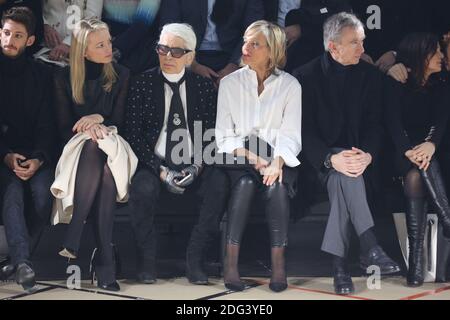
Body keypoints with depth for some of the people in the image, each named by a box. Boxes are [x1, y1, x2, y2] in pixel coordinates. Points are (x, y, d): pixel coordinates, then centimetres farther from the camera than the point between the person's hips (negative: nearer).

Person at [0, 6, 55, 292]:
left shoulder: (42, 75, 8)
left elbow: (47, 125, 4)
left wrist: (39, 159, -14)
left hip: (35, 153, 1)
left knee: (44, 193, -27)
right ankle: (24, 263, -42)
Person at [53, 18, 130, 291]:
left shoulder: (122, 76, 6)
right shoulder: (64, 79, 4)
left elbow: (120, 122, 6)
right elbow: (65, 129, 2)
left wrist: (98, 119, -14)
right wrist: (89, 128, -18)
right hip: (77, 150, -1)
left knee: (105, 168, -37)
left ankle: (73, 241, -36)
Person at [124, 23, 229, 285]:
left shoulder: (205, 87, 8)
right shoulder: (143, 84, 4)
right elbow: (134, 134, -2)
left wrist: (197, 166, -14)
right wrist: (161, 170, -14)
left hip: (195, 170, 1)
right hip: (155, 167, -1)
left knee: (219, 183, -29)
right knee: (144, 187, -33)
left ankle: (195, 259, -16)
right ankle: (147, 260, -12)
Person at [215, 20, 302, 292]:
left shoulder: (290, 85, 3)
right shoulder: (230, 83, 6)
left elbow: (291, 134, -5)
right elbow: (224, 135, 2)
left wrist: (277, 162, -24)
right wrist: (251, 157, -15)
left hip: (278, 159, 0)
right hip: (240, 157, 0)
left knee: (276, 186, -33)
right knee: (245, 183, -33)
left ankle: (279, 264, -29)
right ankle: (231, 261, -31)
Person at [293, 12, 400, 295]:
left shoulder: (370, 75, 5)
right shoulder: (306, 77, -4)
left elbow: (375, 124, 1)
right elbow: (304, 130, -9)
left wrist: (367, 155, -21)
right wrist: (331, 158, -27)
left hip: (357, 153, 2)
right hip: (322, 157, -2)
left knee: (342, 181, -32)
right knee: (345, 175, -36)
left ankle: (340, 263, -32)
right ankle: (370, 249, -38)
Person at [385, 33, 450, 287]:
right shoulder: (397, 86, 3)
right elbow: (394, 122, -11)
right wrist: (408, 150, -31)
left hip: (429, 152, 2)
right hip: (402, 154, -2)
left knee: (417, 176, -30)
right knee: (419, 169, -35)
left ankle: (416, 258, -34)